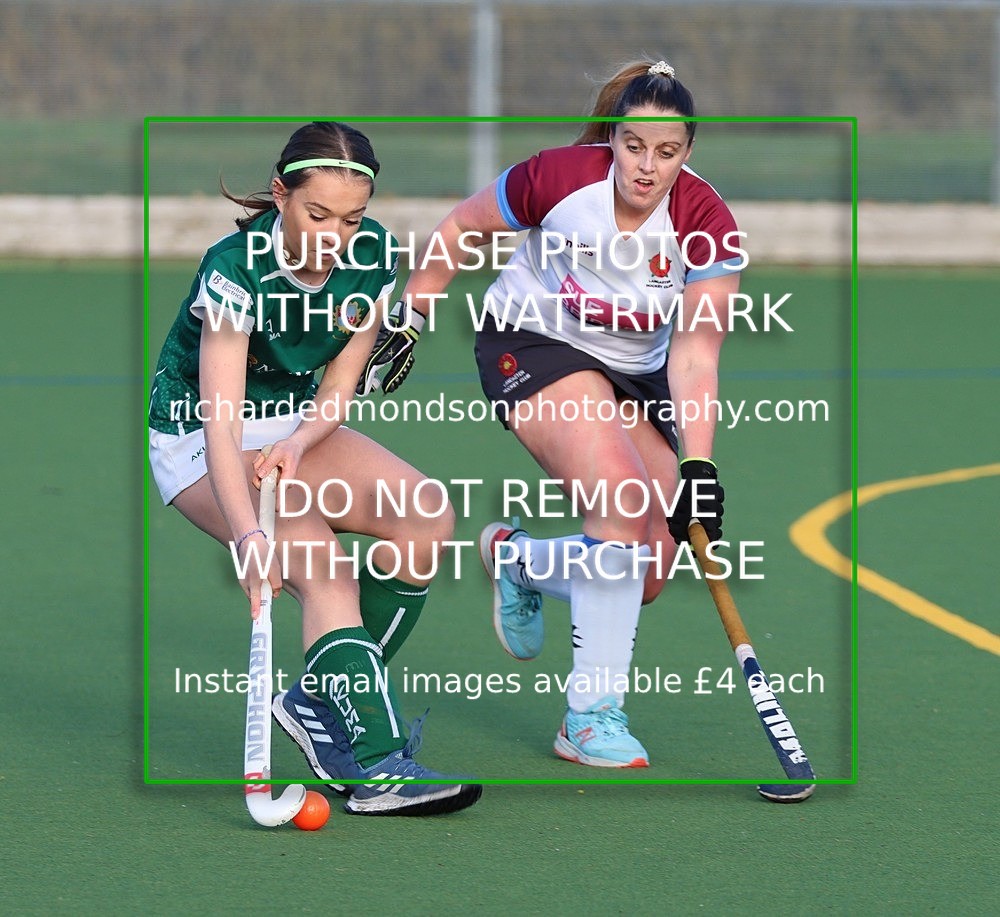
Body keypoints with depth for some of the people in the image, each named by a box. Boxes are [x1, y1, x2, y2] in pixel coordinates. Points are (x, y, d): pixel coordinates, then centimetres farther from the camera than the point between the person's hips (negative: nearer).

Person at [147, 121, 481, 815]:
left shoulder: (372, 255, -11)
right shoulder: (236, 270, -29)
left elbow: (340, 383, -4)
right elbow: (221, 421, -37)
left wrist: (299, 445, -26)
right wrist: (249, 536, -51)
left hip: (300, 425, 6)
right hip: (195, 440, -6)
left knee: (427, 518, -17)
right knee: (320, 562, -29)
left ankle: (324, 700, -4)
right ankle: (377, 767, -37)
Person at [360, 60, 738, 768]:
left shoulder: (707, 225, -20)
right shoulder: (559, 177, -24)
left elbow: (694, 353, -25)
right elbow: (463, 229, -5)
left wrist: (697, 463, -35)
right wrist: (407, 320, -2)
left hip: (637, 375, 4)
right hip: (533, 342, -4)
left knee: (648, 574, -4)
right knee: (622, 501, -28)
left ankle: (517, 561, 29)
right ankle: (592, 715, -22)